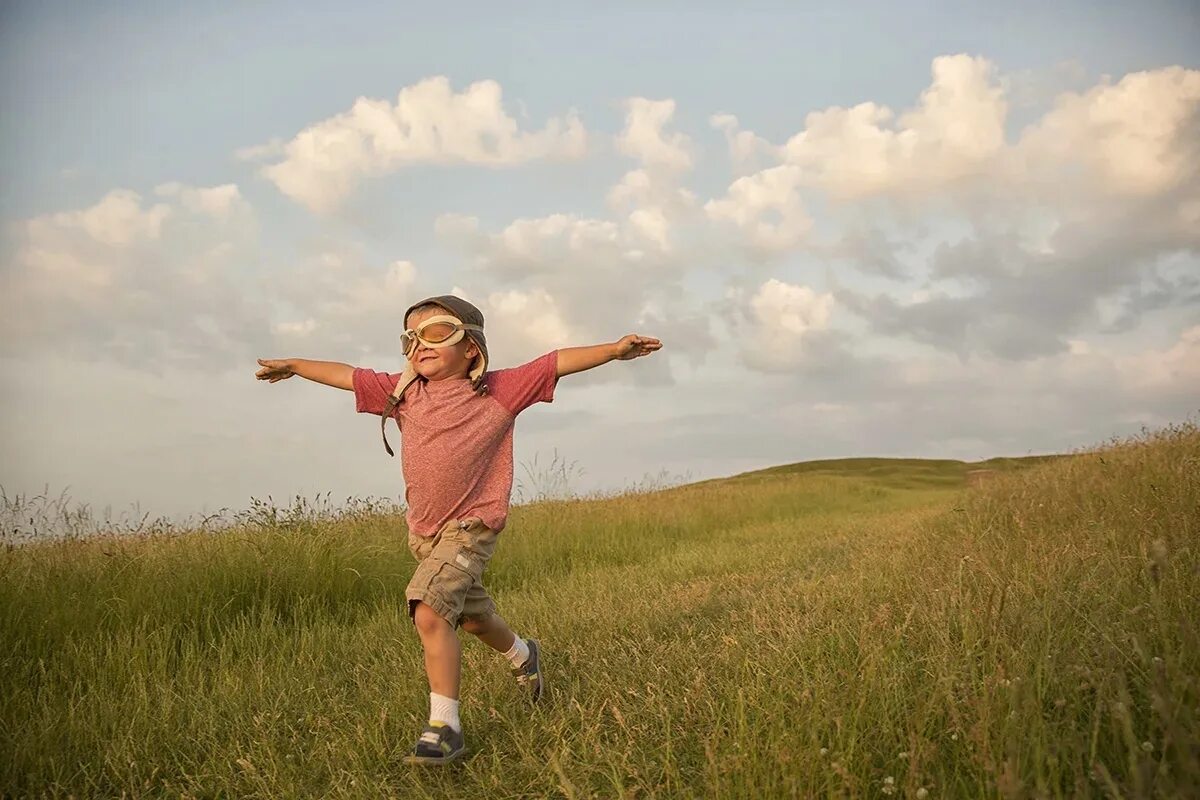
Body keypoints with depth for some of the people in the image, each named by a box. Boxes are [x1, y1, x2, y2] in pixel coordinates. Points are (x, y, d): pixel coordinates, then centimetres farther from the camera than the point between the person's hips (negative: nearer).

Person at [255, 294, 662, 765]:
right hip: (423, 530, 6)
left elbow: (556, 363, -11)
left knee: (429, 612, -23)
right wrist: (293, 366, 22)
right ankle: (523, 656, 52)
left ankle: (444, 726, -15)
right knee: (472, 617, 22)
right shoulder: (403, 391, 3)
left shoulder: (499, 391, -8)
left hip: (470, 526, -6)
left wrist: (615, 349, -18)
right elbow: (346, 375, 12)